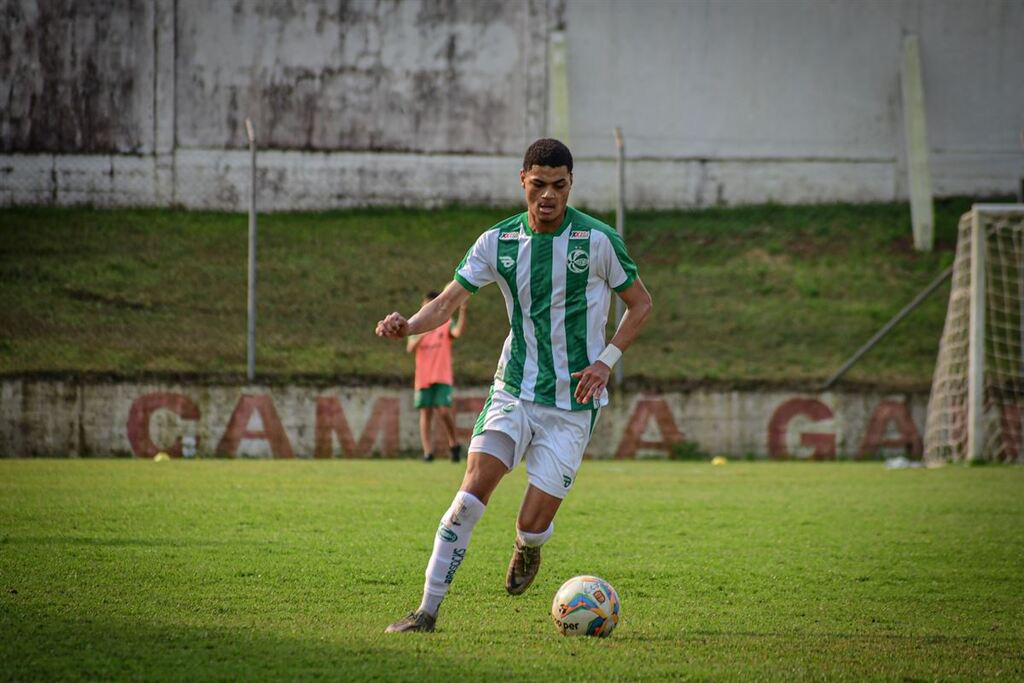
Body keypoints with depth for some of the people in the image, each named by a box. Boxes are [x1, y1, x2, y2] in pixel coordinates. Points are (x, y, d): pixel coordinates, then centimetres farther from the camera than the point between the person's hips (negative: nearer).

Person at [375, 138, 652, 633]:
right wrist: (408, 325, -22)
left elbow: (640, 304, 3)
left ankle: (528, 548, 31)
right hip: (513, 392, 2)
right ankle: (427, 610, -10)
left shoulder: (597, 240, -8)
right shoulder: (498, 242, 0)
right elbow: (449, 301, 0)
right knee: (470, 495, -16)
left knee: (533, 525, -7)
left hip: (573, 404, -2)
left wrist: (606, 361, -10)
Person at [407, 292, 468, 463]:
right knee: (425, 413, -1)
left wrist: (462, 311, -30)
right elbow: (410, 348, -3)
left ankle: (454, 444, 6)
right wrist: (421, 336, -21)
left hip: (442, 378, -2)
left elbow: (458, 332, -18)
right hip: (423, 378, 3)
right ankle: (428, 452, 0)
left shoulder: (446, 325, 4)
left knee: (444, 411, -13)